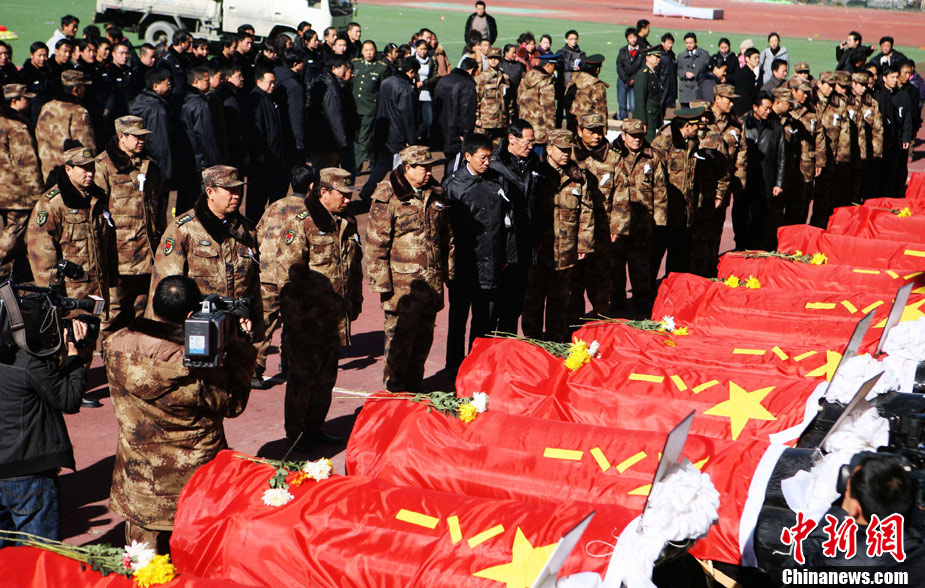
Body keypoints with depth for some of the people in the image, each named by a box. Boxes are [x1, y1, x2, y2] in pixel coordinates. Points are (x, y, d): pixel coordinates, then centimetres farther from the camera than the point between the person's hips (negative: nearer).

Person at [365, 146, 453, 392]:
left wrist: (448, 271, 18)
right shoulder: (388, 198, -9)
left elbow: (447, 236, 21)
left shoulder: (435, 194, 11)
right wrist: (382, 282, -11)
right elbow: (376, 243, -9)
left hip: (432, 280, 6)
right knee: (400, 336, -2)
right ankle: (394, 387, 12)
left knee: (424, 336, 13)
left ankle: (414, 384, 26)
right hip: (402, 281, -6)